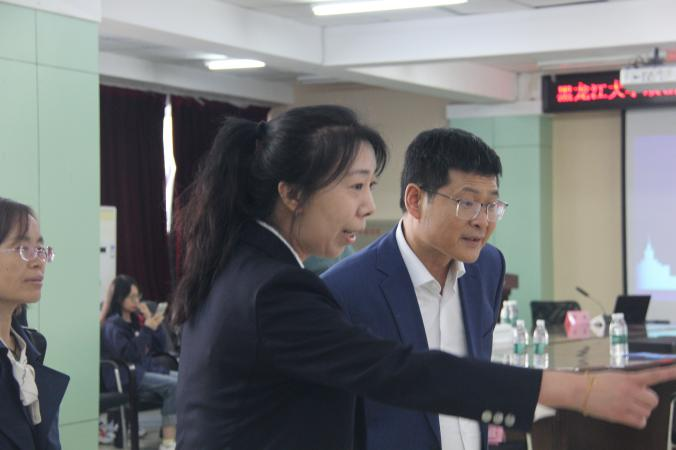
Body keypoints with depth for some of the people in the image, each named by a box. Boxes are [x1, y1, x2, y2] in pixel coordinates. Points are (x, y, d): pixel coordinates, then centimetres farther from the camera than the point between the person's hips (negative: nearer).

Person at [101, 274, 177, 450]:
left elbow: (161, 347, 14)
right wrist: (147, 329, -22)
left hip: (146, 369, 7)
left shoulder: (137, 319, 12)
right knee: (173, 385, -26)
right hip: (126, 377, -7)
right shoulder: (112, 325, -7)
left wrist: (152, 321, 1)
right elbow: (130, 354, -19)